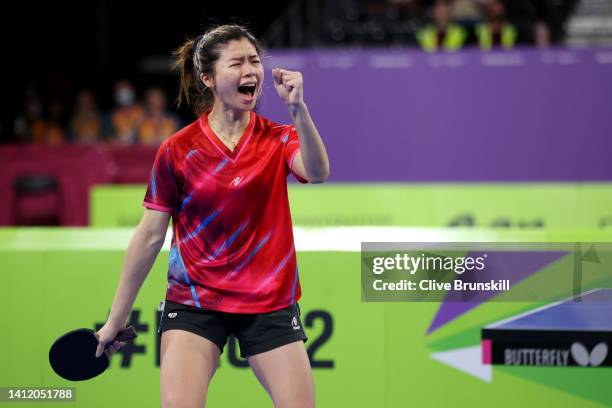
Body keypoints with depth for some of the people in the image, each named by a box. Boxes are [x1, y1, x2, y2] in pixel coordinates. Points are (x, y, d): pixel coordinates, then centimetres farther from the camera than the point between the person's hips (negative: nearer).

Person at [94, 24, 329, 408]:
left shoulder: (278, 138, -1)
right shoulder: (177, 151, -5)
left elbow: (317, 172, -23)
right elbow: (150, 236, 1)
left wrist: (298, 108, -38)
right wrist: (116, 318, 3)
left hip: (270, 302, 1)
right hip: (194, 301, -1)